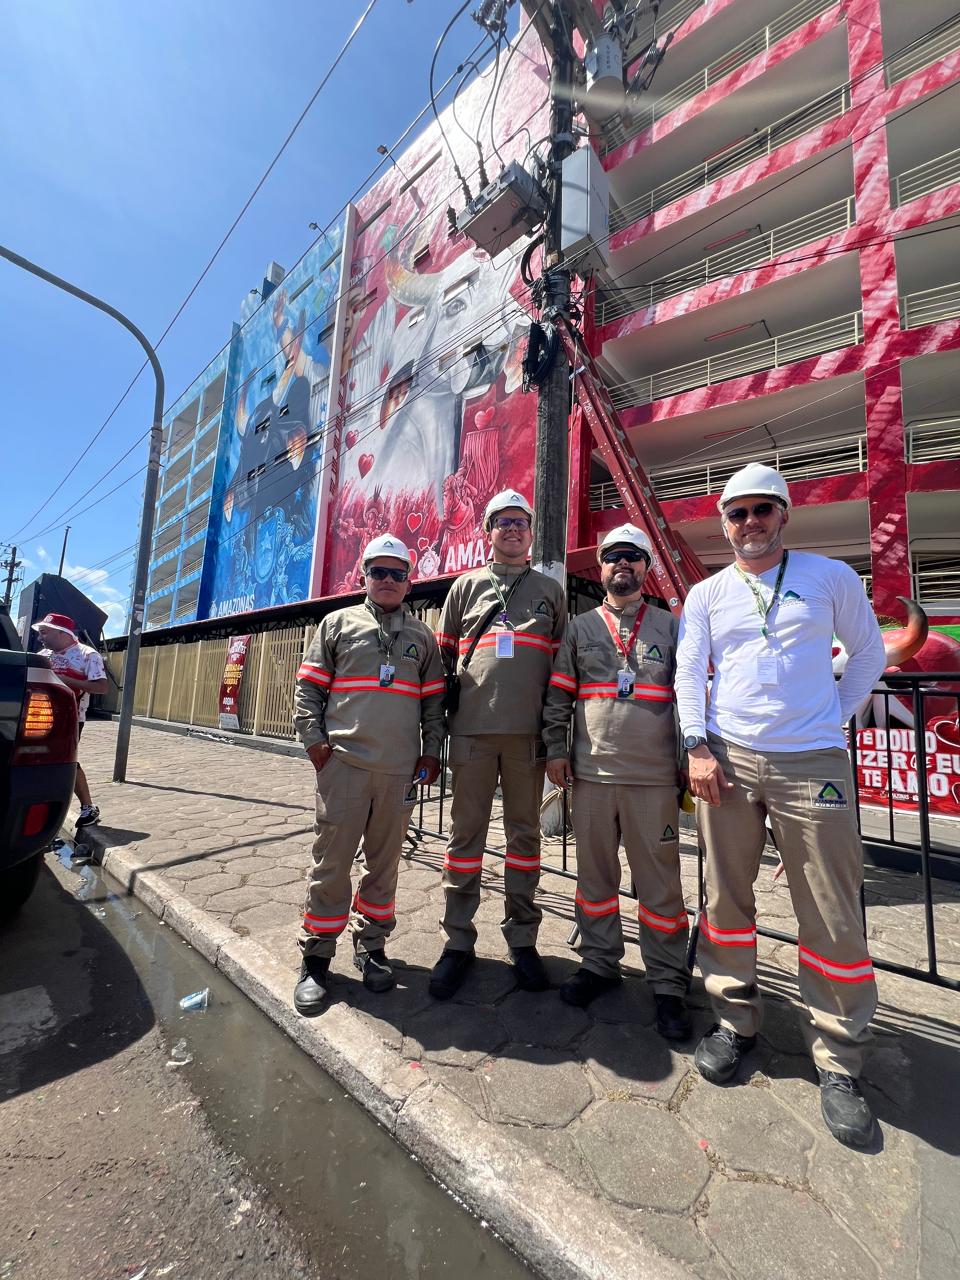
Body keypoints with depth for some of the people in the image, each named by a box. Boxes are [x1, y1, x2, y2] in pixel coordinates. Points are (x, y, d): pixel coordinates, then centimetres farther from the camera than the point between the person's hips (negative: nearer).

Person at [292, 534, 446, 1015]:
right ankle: (316, 957, 21)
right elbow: (308, 687, 6)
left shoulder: (422, 636, 14)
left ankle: (371, 947, 30)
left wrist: (431, 752, 6)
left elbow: (434, 700, 13)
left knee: (384, 862, 12)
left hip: (400, 768, 2)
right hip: (343, 762, -2)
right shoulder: (338, 623, 8)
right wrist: (313, 739, -5)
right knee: (332, 862, 4)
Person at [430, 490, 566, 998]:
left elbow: (562, 663, 12)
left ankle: (522, 939, 25)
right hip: (472, 728, 0)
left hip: (528, 732, 1)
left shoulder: (550, 590, 13)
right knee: (466, 834, 6)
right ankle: (458, 941, 21)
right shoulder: (466, 585, 12)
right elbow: (444, 655, 12)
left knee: (525, 833, 10)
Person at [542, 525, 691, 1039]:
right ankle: (599, 963, 31)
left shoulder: (670, 626, 7)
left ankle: (668, 984, 24)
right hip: (591, 773, 2)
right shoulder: (580, 628, 9)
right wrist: (555, 750, 1)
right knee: (595, 874, 13)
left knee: (660, 881, 7)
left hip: (655, 776, -1)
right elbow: (558, 696, 7)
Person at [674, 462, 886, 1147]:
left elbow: (869, 652, 15)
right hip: (728, 759, 2)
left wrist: (836, 717, 4)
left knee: (833, 914, 3)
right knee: (727, 895, 9)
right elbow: (688, 673, 4)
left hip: (813, 763, -1)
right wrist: (697, 747, -5)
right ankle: (735, 1020, 28)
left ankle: (839, 1060, 22)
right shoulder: (707, 594, 10)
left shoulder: (831, 576, 8)